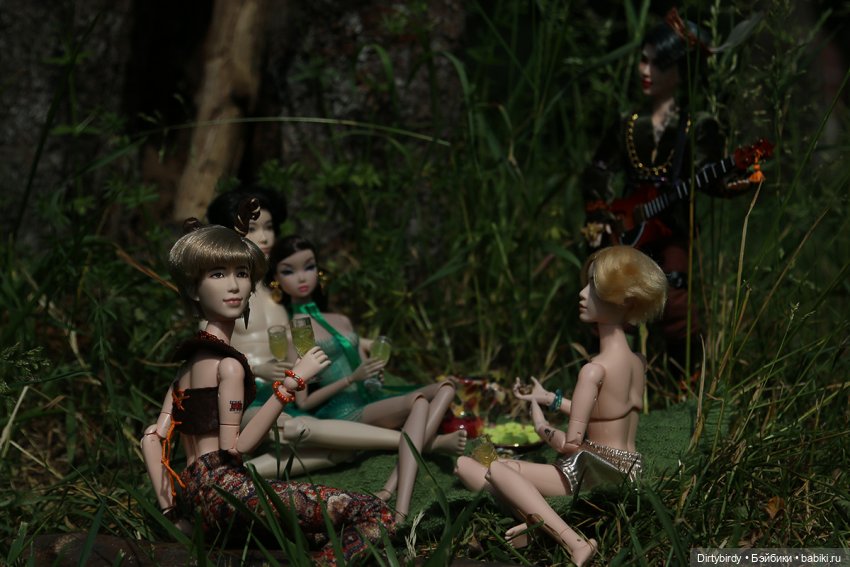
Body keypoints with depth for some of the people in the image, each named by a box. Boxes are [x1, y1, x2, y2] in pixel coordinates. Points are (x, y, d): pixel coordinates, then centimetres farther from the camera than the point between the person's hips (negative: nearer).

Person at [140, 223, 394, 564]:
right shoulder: (228, 363, -8)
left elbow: (153, 437, 16)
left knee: (335, 531, 24)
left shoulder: (190, 362, 18)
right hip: (225, 489, -9)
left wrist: (170, 509, 14)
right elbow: (234, 446, -14)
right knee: (373, 515, -15)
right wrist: (292, 382, -15)